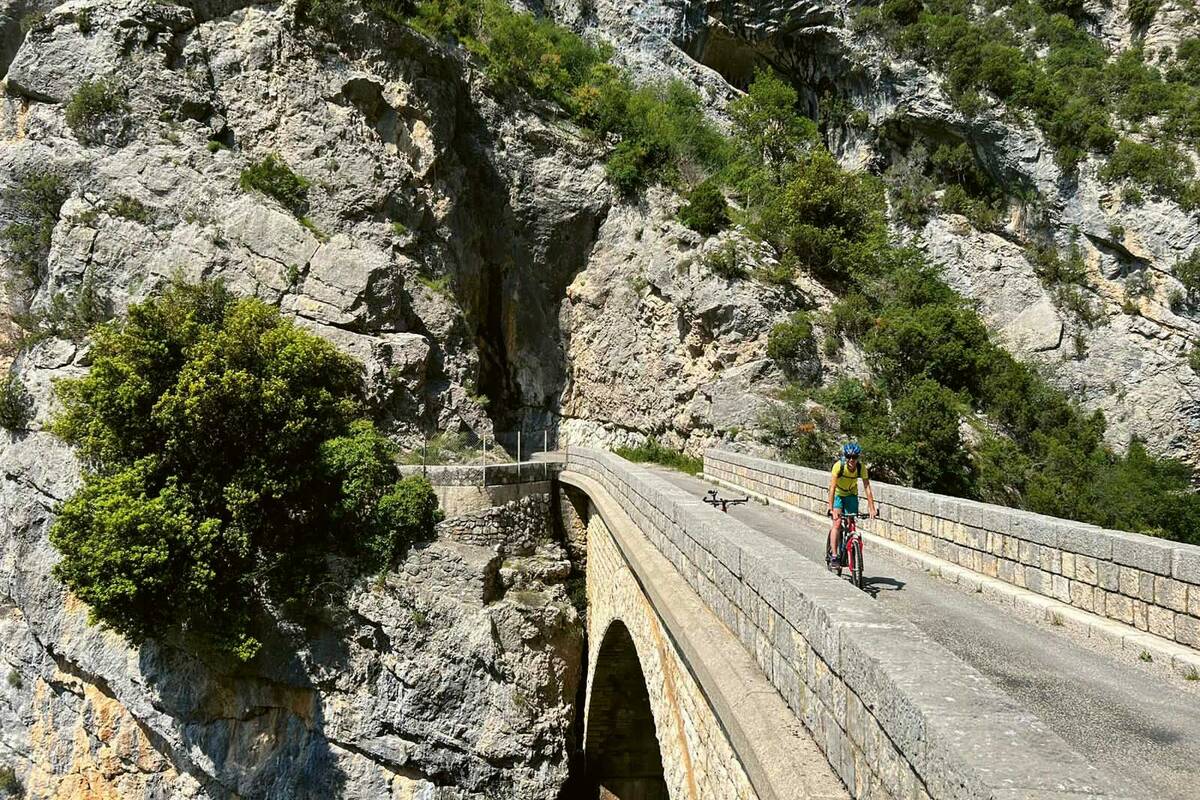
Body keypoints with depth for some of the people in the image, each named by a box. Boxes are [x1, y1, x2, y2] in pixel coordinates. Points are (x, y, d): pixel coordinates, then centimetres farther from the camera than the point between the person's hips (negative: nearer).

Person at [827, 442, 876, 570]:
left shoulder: (861, 467, -23)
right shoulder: (838, 466, -30)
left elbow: (867, 487, -24)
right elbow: (832, 487, -33)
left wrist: (871, 508, -32)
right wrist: (831, 508, -40)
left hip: (851, 495, 3)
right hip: (838, 494, -3)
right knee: (837, 523, -15)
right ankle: (834, 556, -13)